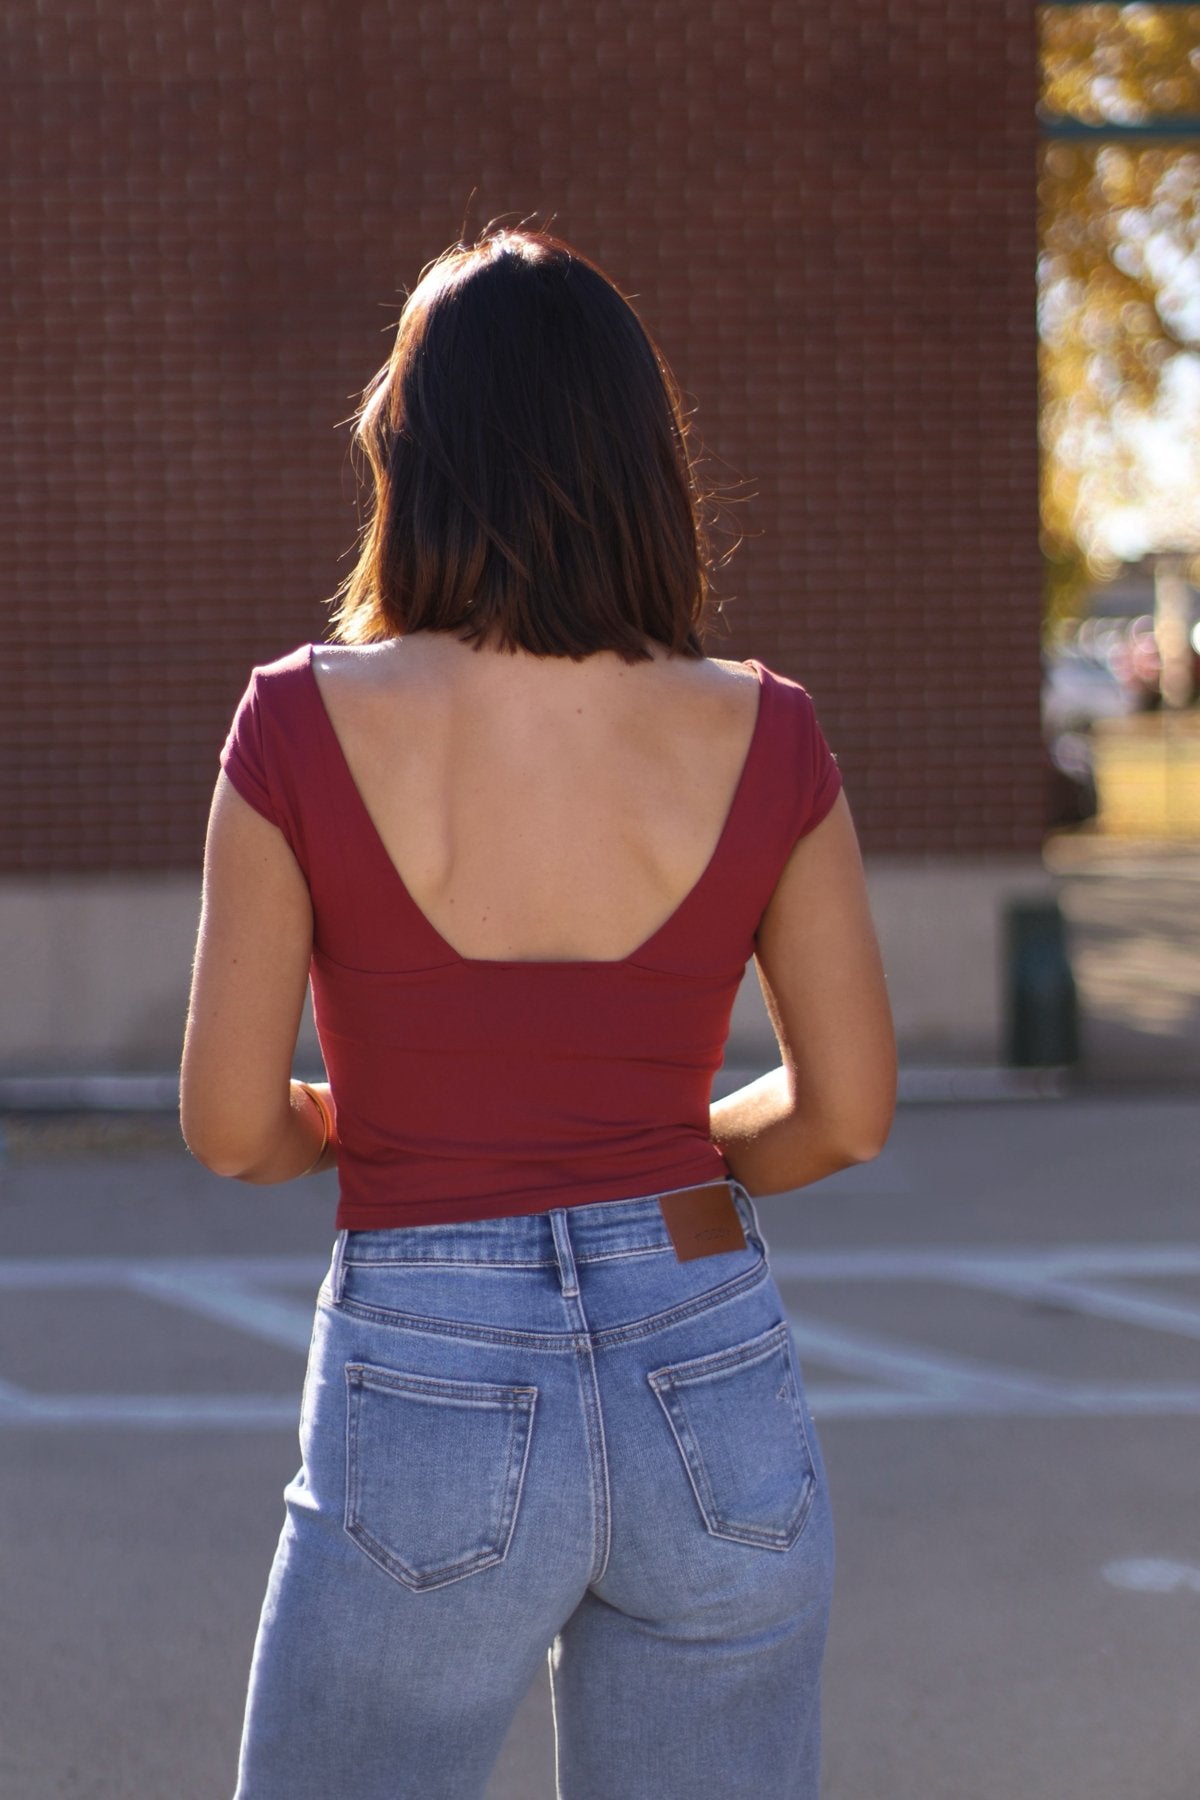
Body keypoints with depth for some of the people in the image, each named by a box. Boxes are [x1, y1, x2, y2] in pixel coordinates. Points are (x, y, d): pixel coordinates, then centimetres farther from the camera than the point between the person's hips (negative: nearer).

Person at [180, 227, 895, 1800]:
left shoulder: (308, 727, -9)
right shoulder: (763, 739, -3)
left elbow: (231, 1127, -5)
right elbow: (851, 1111, 2)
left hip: (428, 1396, -2)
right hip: (718, 1402, 3)